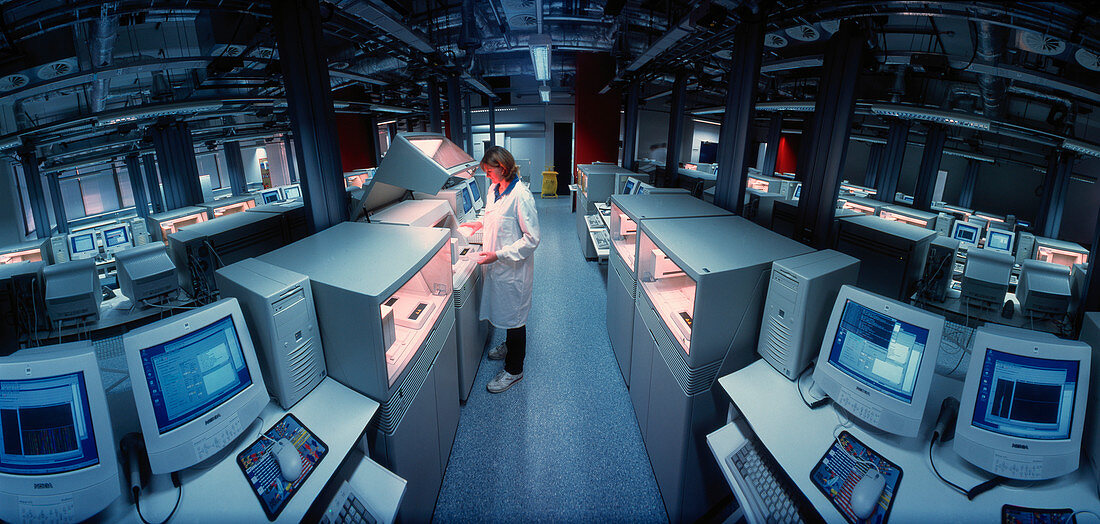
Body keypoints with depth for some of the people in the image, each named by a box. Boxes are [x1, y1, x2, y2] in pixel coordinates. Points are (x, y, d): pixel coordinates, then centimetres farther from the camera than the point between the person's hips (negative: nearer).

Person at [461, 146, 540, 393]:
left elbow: (532, 239, -22)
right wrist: (481, 223, 6)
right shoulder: (493, 189, 4)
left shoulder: (520, 196, -23)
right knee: (502, 308, 25)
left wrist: (499, 255, -26)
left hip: (513, 268, -8)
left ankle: (513, 370, 22)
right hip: (496, 264, 8)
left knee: (514, 316, 6)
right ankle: (510, 345, 50)